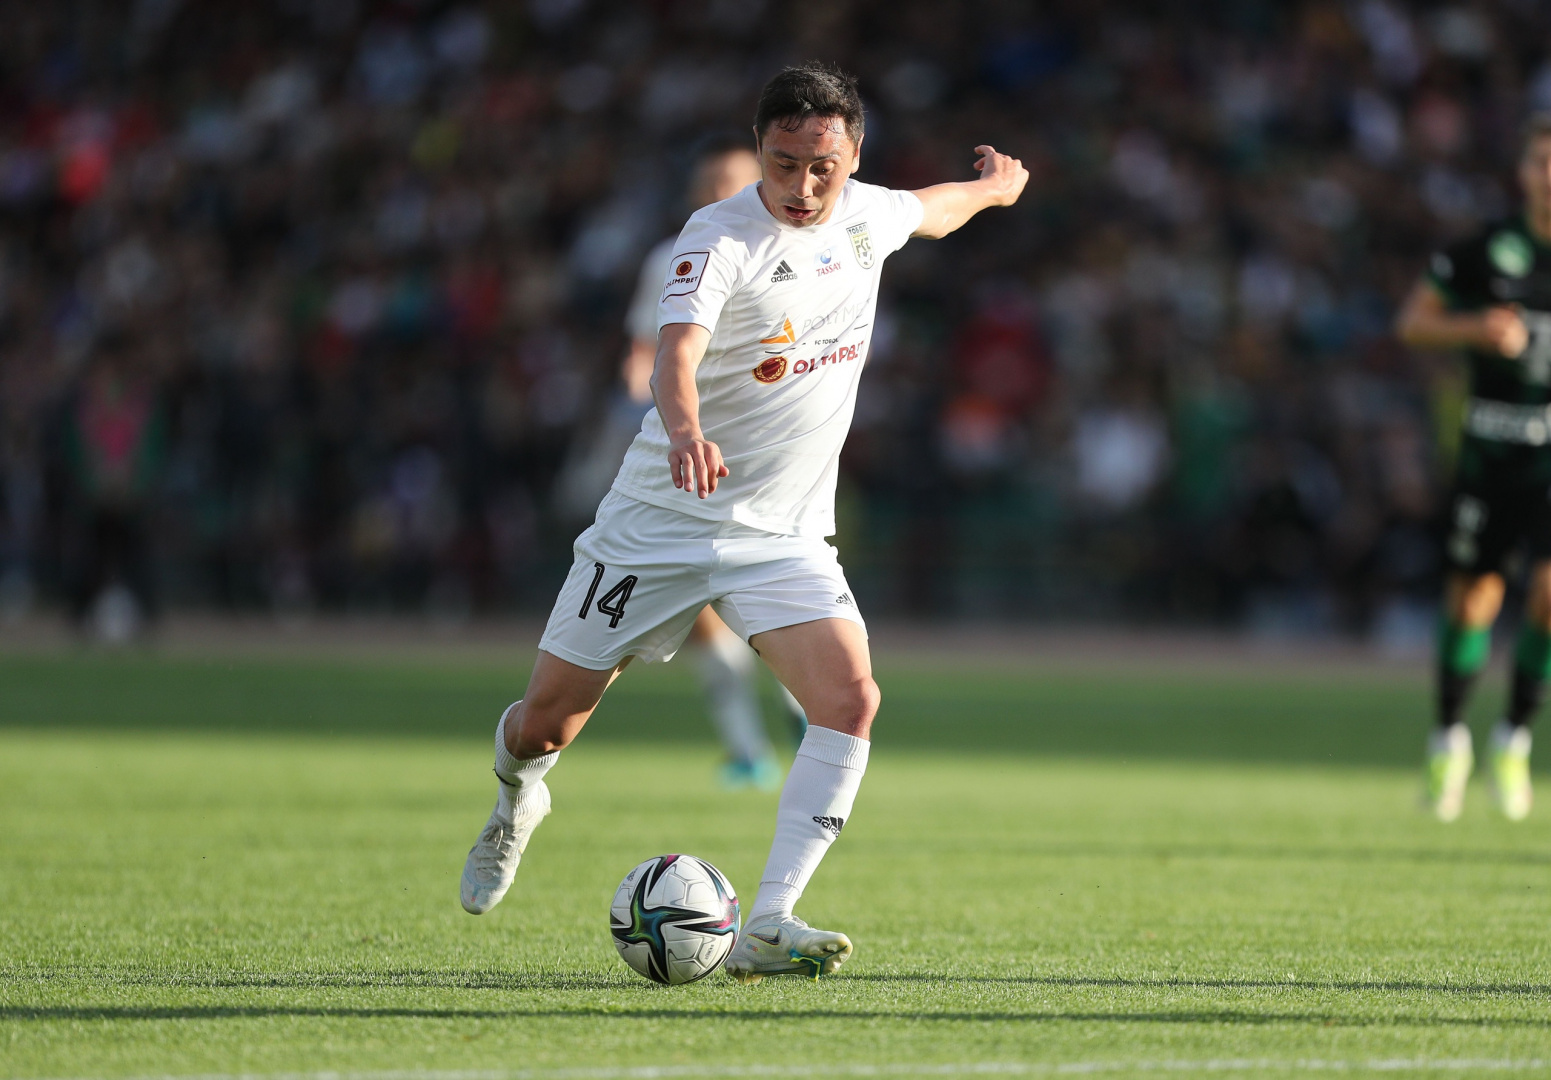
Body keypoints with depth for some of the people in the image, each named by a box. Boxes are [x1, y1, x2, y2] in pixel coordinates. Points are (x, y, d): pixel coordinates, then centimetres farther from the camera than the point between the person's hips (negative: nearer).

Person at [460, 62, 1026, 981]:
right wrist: (685, 432, -59)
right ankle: (517, 798, 43)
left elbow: (929, 213, 27)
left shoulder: (867, 216, 1)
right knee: (549, 718, 4)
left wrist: (994, 186, 45)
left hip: (786, 535, 4)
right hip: (664, 518, -4)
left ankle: (767, 929, -23)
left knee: (851, 697, -21)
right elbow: (677, 350, -38)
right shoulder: (721, 239, -20)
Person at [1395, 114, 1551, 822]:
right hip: (1493, 442, 0)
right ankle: (1449, 737, 26)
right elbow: (1412, 322, 5)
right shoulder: (1487, 250, -2)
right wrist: (1476, 330, -13)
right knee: (1472, 597, 3)